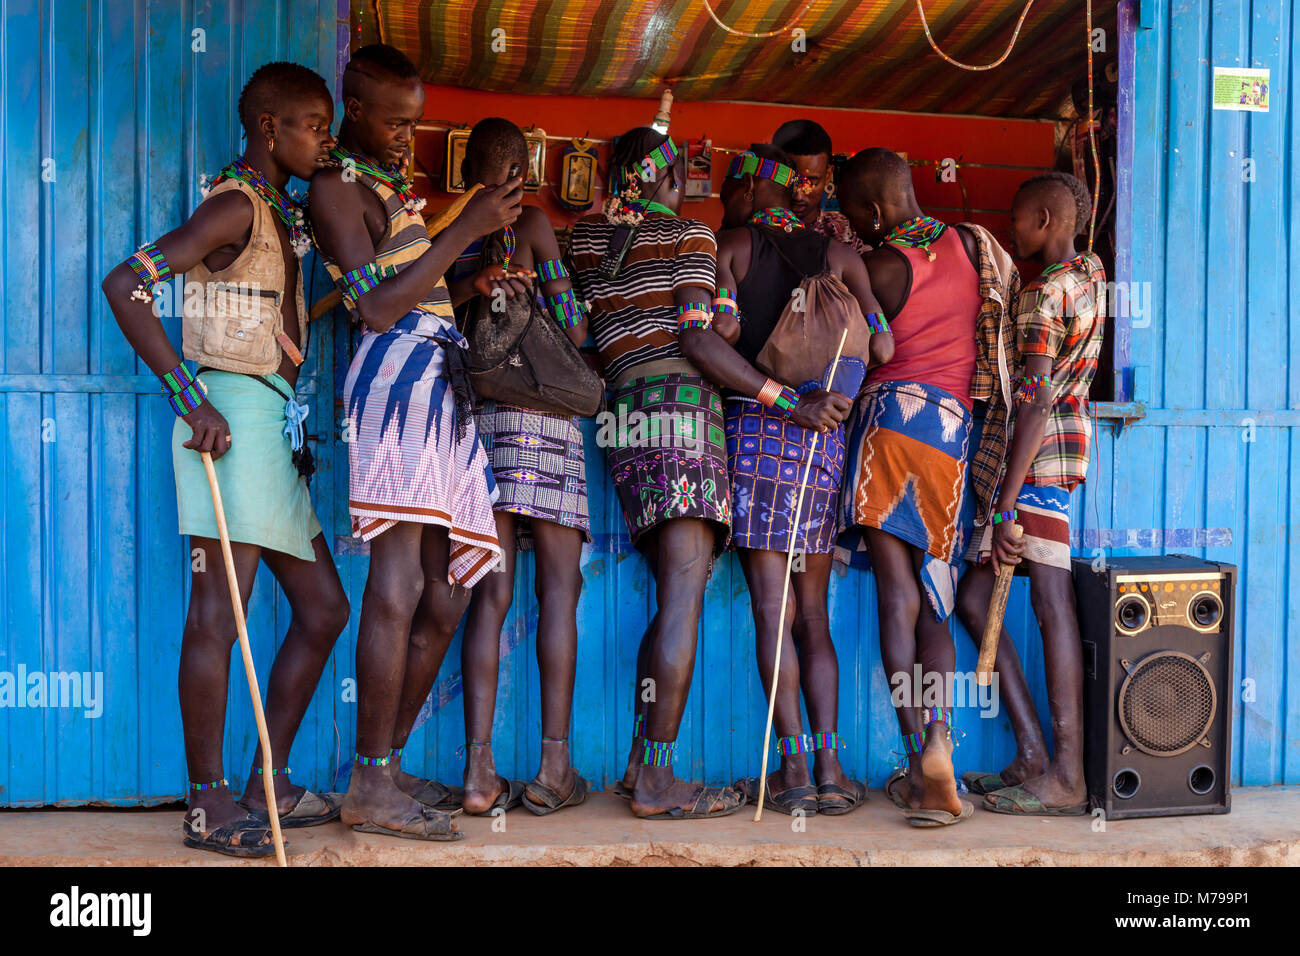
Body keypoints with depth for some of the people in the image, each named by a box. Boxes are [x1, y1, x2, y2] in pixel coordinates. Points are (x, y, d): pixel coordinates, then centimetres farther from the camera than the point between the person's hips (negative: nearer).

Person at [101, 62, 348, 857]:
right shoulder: (236, 206, -9)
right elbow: (126, 283, -19)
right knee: (219, 613, -7)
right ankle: (208, 805, -1)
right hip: (233, 414, -10)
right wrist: (190, 397, -22)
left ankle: (269, 782, 19)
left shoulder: (283, 215, 19)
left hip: (275, 425, 10)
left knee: (323, 607, 12)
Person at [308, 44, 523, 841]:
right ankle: (372, 787, -8)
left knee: (443, 595, 7)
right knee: (398, 587, -13)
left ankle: (388, 766, 15)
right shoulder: (337, 187, -3)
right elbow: (377, 306, -14)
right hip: (399, 372, -9)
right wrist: (464, 230, -13)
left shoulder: (394, 180, 24)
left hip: (441, 386, 9)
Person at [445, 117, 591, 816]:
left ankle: (481, 770, -4)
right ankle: (554, 768, -6)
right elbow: (571, 326, 2)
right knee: (559, 584, -2)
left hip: (475, 412, 5)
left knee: (491, 593, 2)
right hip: (541, 407, -4)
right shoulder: (532, 222, 2)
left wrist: (473, 286, 3)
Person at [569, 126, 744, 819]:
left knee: (675, 594, 12)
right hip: (683, 401, -7)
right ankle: (658, 780, -16)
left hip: (625, 411, 7)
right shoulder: (690, 234, 2)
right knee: (684, 594, -11)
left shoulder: (583, 235, 18)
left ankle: (640, 762, 10)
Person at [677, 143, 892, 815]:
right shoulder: (837, 252, 14)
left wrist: (786, 402, -14)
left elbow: (701, 338, -12)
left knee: (772, 603, -5)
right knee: (813, 611, 9)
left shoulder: (729, 246, 3)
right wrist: (833, 397, 13)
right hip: (826, 436, 4)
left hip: (756, 427, -4)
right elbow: (882, 347, 5)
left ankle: (793, 768, -8)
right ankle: (829, 765, 3)